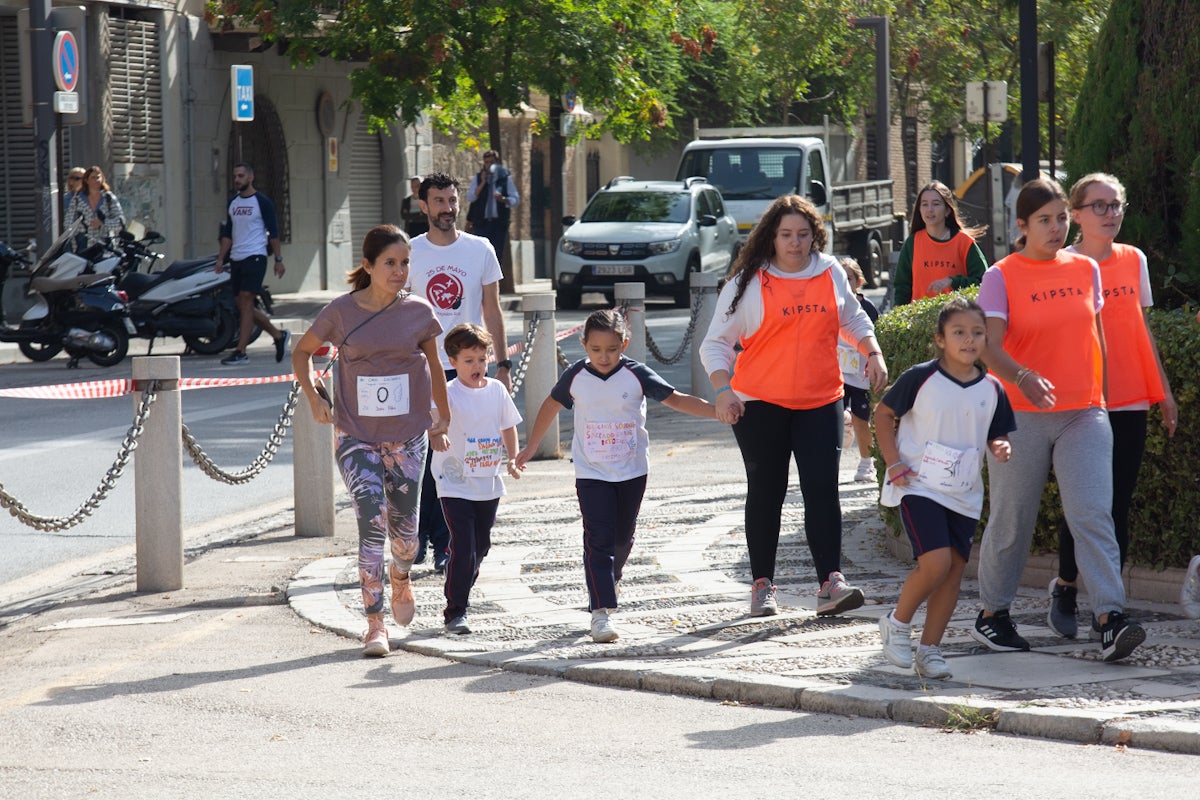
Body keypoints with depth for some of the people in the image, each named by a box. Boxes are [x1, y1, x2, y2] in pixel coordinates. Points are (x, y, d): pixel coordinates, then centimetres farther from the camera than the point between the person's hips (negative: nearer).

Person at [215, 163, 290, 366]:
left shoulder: (262, 202, -5)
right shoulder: (233, 202, 14)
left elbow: (273, 232, -4)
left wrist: (278, 260, -7)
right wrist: (220, 259, 12)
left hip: (255, 257, -7)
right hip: (236, 259, 7)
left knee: (246, 302, -15)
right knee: (243, 306, 7)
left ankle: (241, 352, -16)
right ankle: (279, 335, 23)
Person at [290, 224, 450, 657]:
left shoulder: (418, 312, -2)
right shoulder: (341, 312, -7)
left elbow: (434, 364, 13)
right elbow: (302, 351, 9)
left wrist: (443, 419, 15)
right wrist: (312, 396, -5)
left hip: (408, 435, 2)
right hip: (356, 437, -2)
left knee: (403, 524, 8)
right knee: (371, 519, -14)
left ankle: (401, 579, 44)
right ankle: (375, 623, -11)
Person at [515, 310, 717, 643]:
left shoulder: (637, 375, -10)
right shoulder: (576, 377, -7)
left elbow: (676, 400, -8)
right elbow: (551, 406, 10)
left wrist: (719, 411, -19)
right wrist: (530, 449, 18)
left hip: (632, 472, 1)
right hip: (591, 474, -1)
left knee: (622, 537, 15)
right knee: (598, 539, -12)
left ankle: (609, 582, 44)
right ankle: (600, 611, -16)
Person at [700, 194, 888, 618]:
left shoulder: (831, 273, 8)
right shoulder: (748, 284, -1)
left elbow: (854, 319, 25)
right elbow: (716, 343, 1)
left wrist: (873, 352, 8)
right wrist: (723, 389, -14)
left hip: (820, 402, 2)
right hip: (760, 404, -2)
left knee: (822, 490, -9)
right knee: (766, 492, 4)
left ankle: (831, 584, -15)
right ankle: (762, 584, 14)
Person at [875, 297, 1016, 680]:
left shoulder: (992, 390, 4)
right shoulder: (920, 378, -7)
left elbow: (997, 435, 15)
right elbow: (883, 414, 2)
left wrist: (1001, 447, -9)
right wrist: (894, 464, -7)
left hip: (965, 494, 5)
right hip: (919, 487, -5)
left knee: (955, 569, 1)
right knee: (936, 562, -18)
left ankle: (929, 649, 12)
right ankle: (897, 623, 6)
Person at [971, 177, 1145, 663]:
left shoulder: (1085, 269, 9)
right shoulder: (1001, 277, -4)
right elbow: (989, 346, -16)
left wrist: (1098, 394, 20)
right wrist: (1023, 378, -34)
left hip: (1083, 413, 2)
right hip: (1020, 416, -2)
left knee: (1093, 514, -12)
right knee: (1011, 521, 6)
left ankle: (1110, 619, -19)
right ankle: (992, 614, 23)